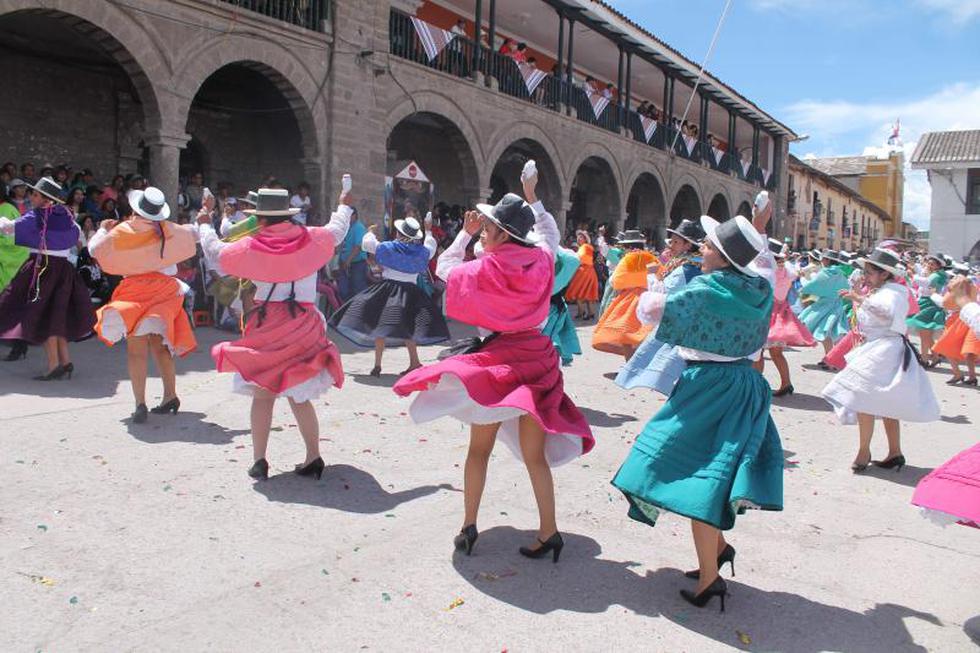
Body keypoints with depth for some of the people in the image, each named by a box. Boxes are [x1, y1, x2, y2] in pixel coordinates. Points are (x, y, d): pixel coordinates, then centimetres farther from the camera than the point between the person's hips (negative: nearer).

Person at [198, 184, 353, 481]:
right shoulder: (310, 238, 1)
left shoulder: (251, 246, -2)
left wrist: (204, 225, 34)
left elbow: (214, 250, 14)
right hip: (305, 326, 2)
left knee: (262, 395, 7)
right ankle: (313, 458, 10)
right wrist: (344, 206, 41)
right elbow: (337, 230, 20)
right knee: (299, 397, 10)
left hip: (268, 326, -2)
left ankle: (259, 461, 8)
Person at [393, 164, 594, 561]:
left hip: (494, 360, -3)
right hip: (536, 357, 3)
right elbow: (551, 232, 21)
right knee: (535, 455, 11)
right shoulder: (541, 261, -3)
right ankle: (548, 532, 13)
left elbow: (444, 265, 10)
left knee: (479, 449, 13)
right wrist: (532, 199, 29)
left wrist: (465, 233, 15)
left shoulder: (483, 270, -12)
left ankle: (469, 527, 18)